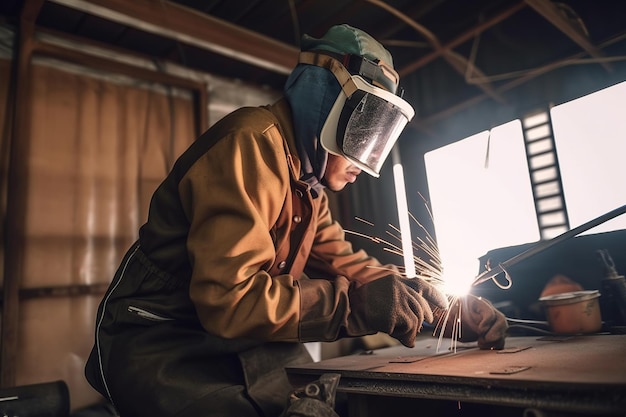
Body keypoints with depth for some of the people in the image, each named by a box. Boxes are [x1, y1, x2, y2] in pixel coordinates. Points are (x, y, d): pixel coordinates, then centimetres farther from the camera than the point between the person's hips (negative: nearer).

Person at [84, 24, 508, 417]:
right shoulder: (254, 143, -20)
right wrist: (358, 304, -27)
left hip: (231, 341, 8)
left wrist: (447, 306, 1)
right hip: (157, 345, -7)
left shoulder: (308, 181, 8)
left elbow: (343, 263, 9)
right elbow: (230, 297, -27)